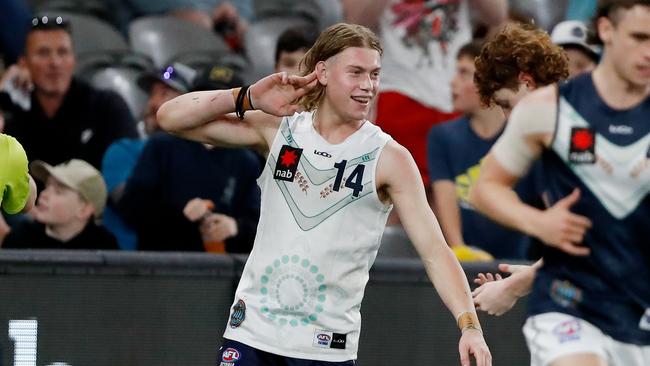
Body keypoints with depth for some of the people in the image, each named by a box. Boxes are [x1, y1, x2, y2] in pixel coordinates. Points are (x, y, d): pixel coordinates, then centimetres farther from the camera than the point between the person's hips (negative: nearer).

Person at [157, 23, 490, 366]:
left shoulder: (389, 159, -5)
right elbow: (170, 117, 1)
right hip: (251, 330, 2)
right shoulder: (278, 129, 3)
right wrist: (248, 98, -13)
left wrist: (469, 324, -24)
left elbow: (435, 251, -10)